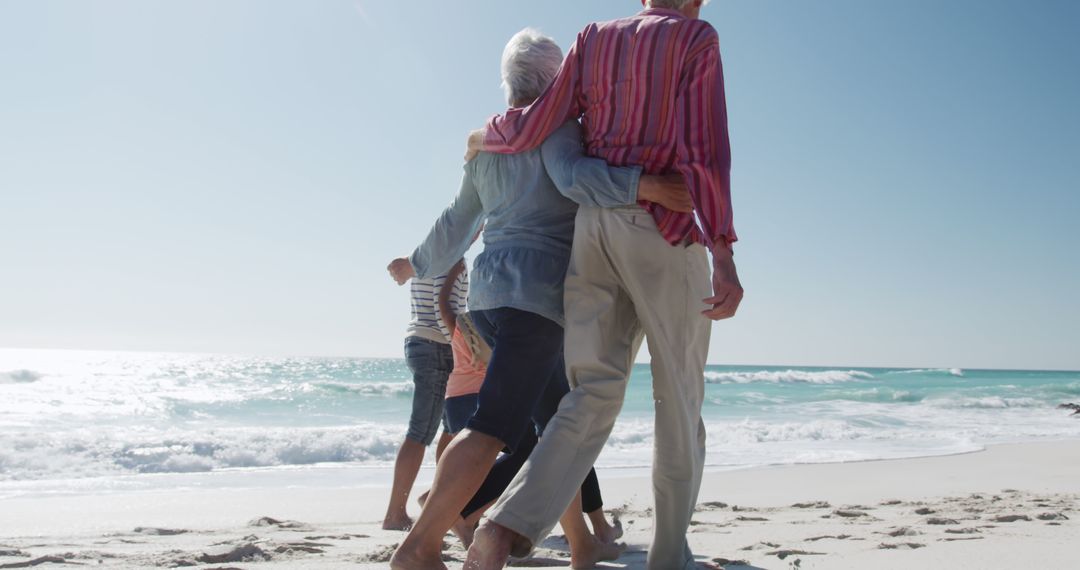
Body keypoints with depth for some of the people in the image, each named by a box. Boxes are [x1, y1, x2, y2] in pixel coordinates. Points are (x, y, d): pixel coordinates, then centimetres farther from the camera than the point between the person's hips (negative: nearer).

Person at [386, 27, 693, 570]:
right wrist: (642, 184, -31)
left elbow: (458, 221, 26)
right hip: (538, 289, -9)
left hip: (488, 289, 9)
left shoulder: (486, 140, 20)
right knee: (496, 423, -15)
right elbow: (573, 176, -21)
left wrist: (420, 263, 41)